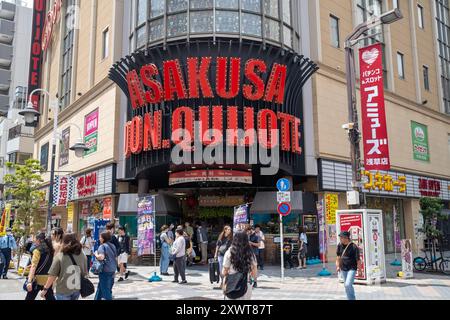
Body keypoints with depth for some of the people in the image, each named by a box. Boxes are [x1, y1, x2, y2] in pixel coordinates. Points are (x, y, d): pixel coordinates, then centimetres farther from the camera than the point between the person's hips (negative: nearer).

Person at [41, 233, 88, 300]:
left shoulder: (59, 256, -14)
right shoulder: (82, 256, -5)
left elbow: (52, 275, -12)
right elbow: (84, 274, 2)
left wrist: (45, 289, 0)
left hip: (63, 291, -3)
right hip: (77, 290, 3)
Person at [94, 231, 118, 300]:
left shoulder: (102, 246, -12)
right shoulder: (113, 246, 10)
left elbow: (101, 257, -27)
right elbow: (116, 258, 15)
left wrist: (96, 254, -9)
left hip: (105, 270, -8)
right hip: (113, 270, 8)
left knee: (105, 290, 1)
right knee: (100, 287, 22)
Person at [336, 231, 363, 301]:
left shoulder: (354, 247, -17)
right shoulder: (340, 245, -1)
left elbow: (358, 259, -11)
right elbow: (338, 256, 14)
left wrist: (359, 270, -6)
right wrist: (338, 266, 13)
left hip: (352, 269, -6)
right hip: (343, 269, 6)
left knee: (348, 285, -18)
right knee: (346, 285, 14)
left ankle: (352, 298, 1)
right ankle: (352, 298, 30)